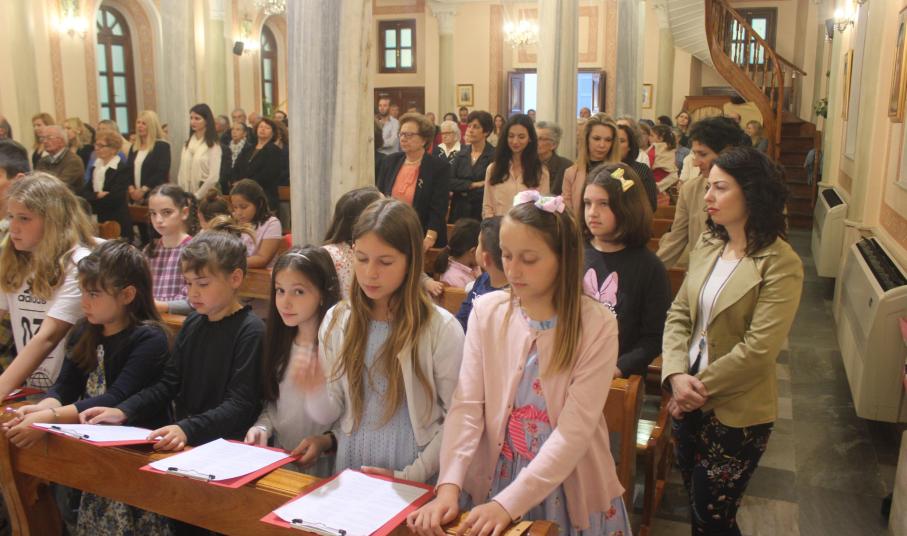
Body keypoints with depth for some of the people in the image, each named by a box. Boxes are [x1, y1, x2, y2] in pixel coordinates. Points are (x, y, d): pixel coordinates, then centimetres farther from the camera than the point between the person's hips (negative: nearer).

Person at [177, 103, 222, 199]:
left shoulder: (213, 145, -7)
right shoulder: (187, 143, 10)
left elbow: (213, 177, -13)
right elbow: (182, 172, 12)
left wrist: (197, 195, -11)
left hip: (205, 195, -5)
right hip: (186, 194, 5)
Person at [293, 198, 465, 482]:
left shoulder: (441, 328, -9)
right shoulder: (336, 320, 1)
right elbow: (329, 415, 3)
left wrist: (409, 476, -7)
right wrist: (317, 394, -16)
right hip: (349, 471, 2)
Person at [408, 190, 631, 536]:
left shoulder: (596, 326, -14)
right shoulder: (486, 312, -6)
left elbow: (575, 429, -19)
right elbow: (467, 404, -10)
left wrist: (509, 502, -25)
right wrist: (449, 485, -22)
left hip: (568, 488, -2)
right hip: (491, 479, 2)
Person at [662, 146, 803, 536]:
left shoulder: (780, 264, -17)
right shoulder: (708, 245, 2)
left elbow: (759, 349, -22)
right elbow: (679, 314, 0)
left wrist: (700, 387, -16)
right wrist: (676, 375, -14)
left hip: (737, 414, -6)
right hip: (690, 403, 6)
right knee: (695, 501, 20)